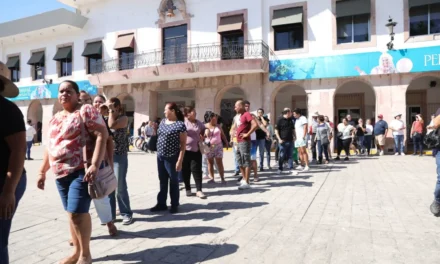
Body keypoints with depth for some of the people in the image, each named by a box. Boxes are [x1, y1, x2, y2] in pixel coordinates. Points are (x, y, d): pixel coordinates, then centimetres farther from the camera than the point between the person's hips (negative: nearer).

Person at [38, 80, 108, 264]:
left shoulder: (86, 111, -6)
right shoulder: (55, 118, 18)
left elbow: (102, 135, -16)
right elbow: (50, 146, 23)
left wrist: (95, 165, -24)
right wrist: (42, 171, 21)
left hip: (82, 171, -7)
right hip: (61, 173, 7)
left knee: (77, 213, -8)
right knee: (73, 213, 14)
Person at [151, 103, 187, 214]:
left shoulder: (180, 125, -13)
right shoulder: (163, 122, 8)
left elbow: (183, 144, -15)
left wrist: (180, 160, -18)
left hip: (172, 158, -6)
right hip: (160, 156, 7)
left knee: (173, 182, 8)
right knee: (162, 181, 16)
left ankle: (174, 205, 22)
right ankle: (161, 204, 28)